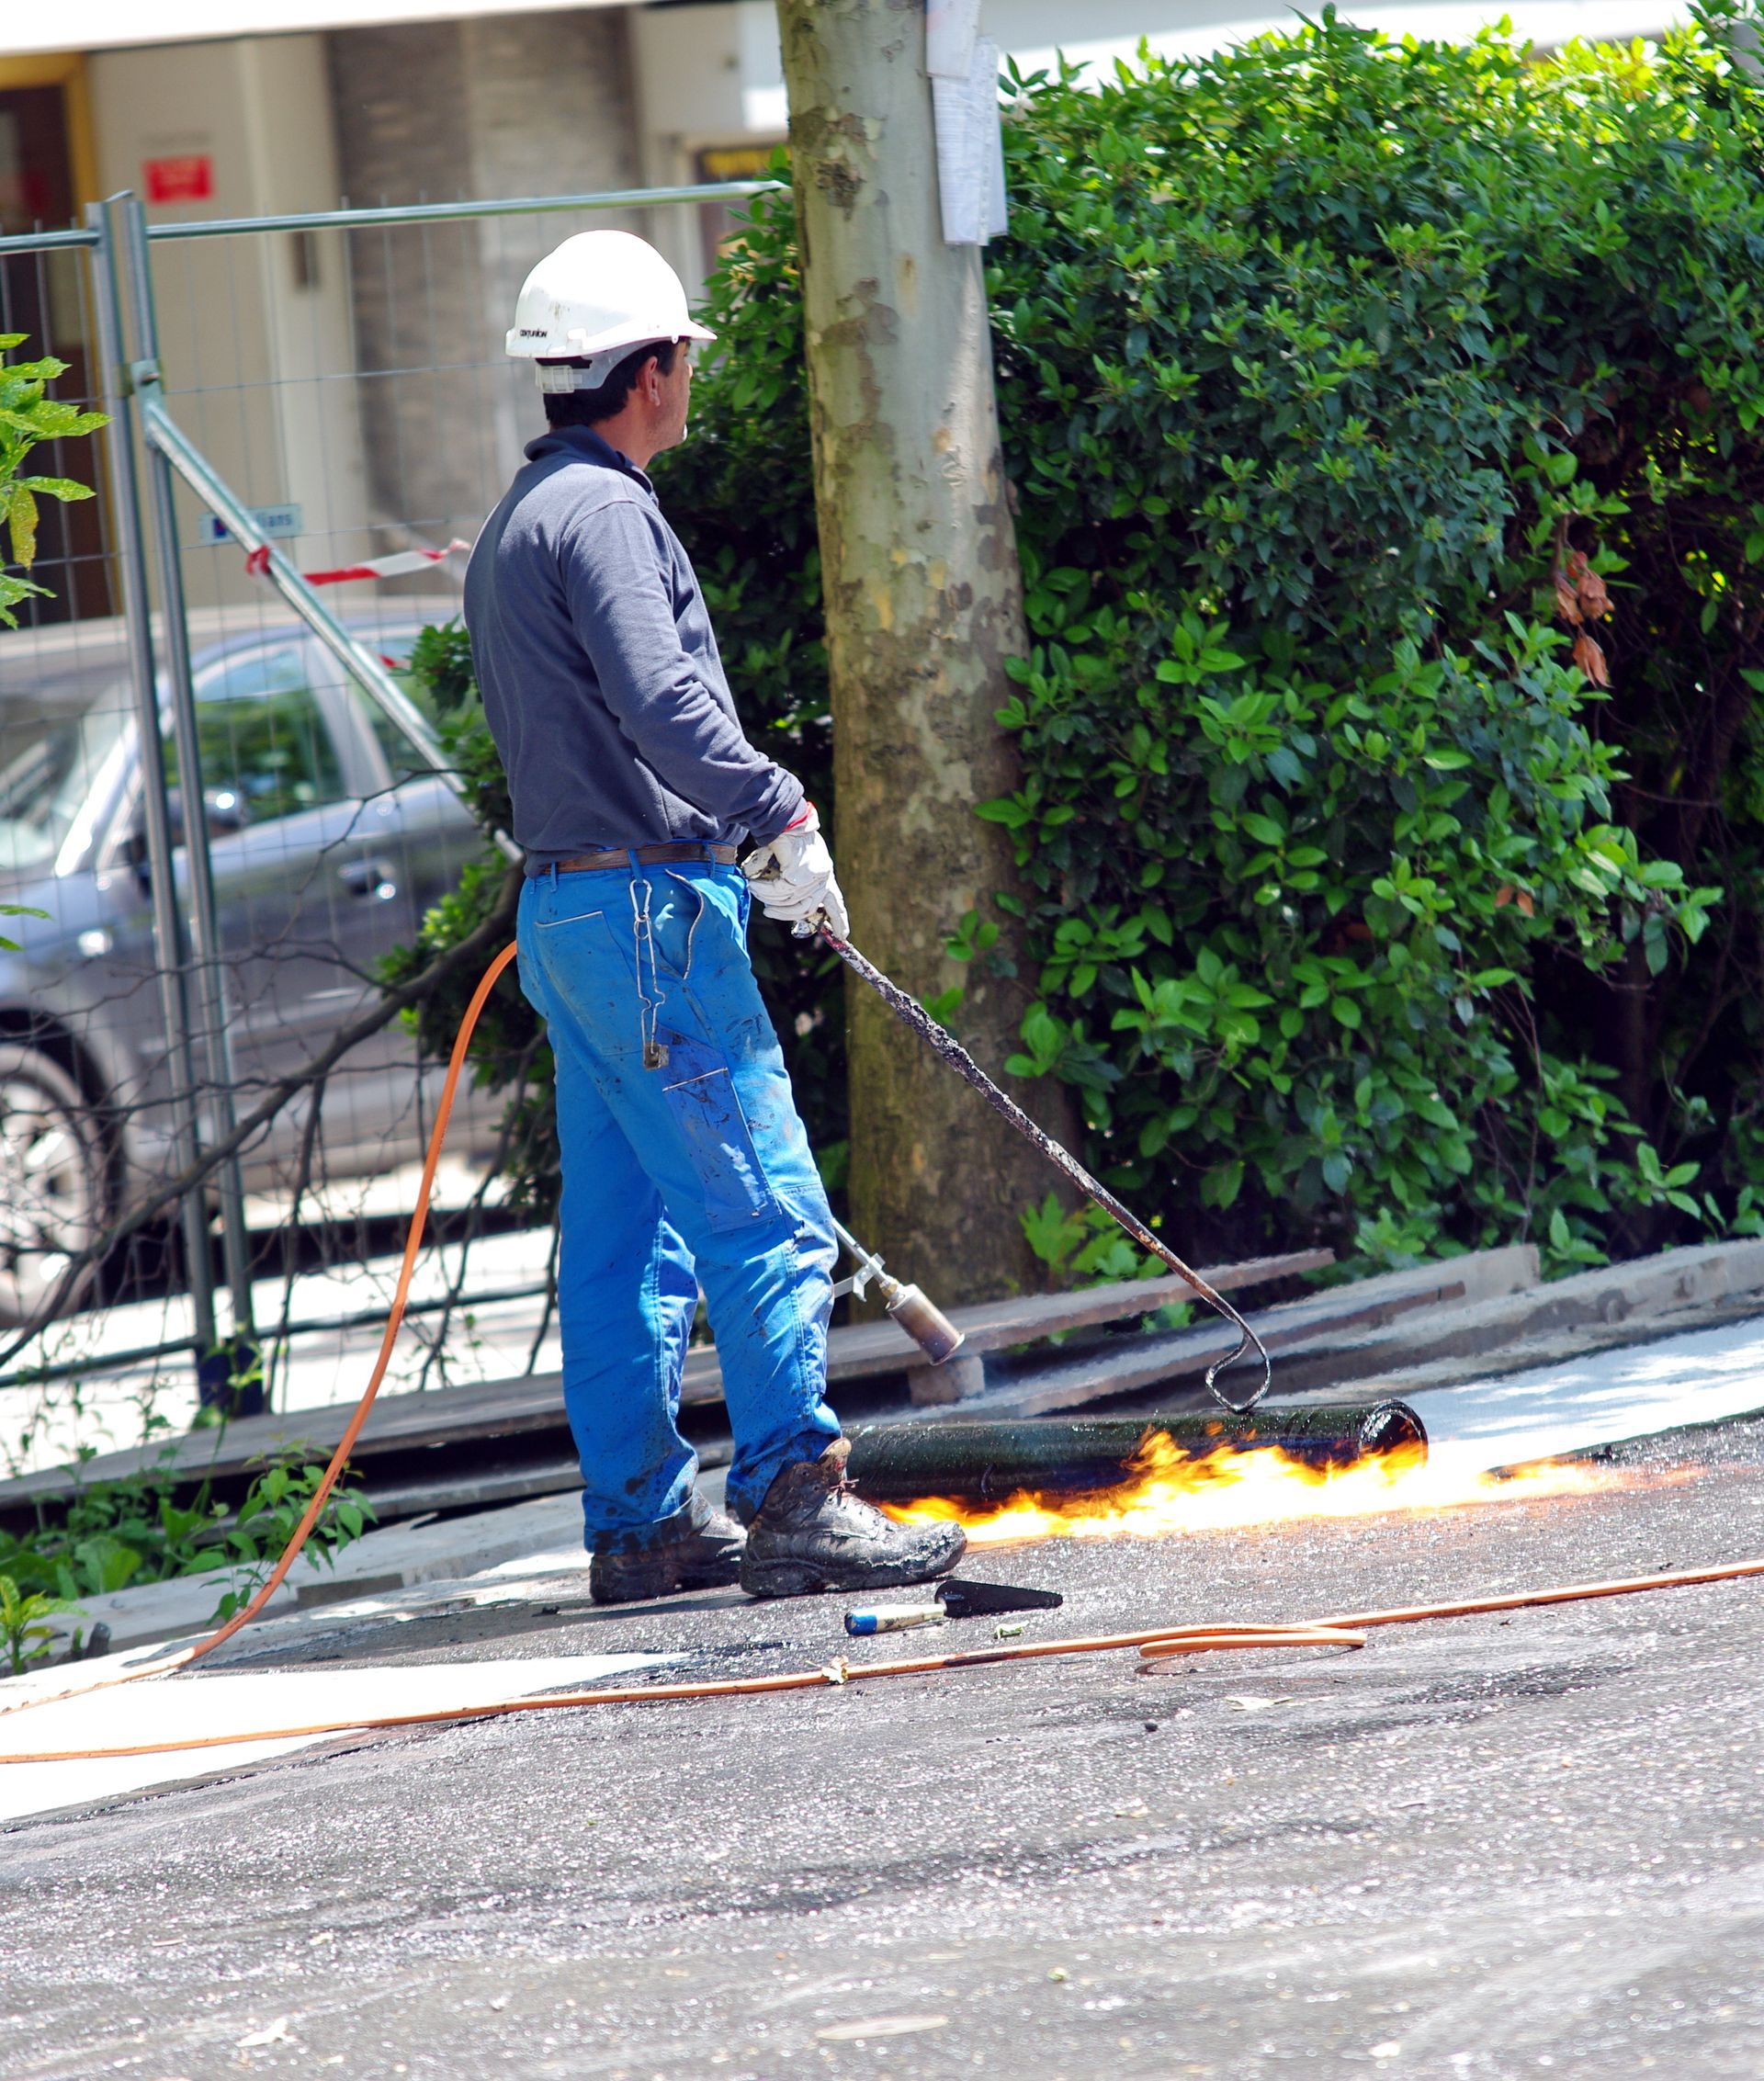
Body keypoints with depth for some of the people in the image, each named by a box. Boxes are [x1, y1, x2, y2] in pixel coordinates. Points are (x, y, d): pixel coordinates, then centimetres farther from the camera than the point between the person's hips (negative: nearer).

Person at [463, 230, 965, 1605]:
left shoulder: (519, 524, 20)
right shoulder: (600, 511, -13)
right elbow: (661, 702, -25)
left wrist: (730, 847, 23)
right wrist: (781, 812, -19)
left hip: (570, 908, 10)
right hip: (650, 915, -10)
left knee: (624, 1234, 10)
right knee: (765, 1214, -10)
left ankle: (644, 1520, 13)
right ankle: (796, 1502, -12)